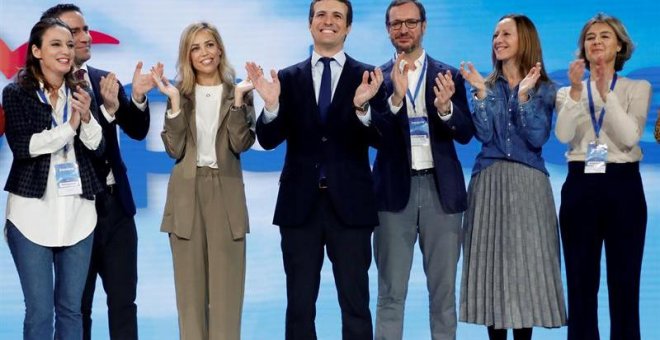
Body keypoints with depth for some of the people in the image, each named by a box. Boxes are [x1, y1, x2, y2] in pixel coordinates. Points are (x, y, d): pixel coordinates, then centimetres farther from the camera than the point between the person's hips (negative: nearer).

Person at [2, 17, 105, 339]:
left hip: (77, 212, 4)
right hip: (32, 212, -3)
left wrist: (86, 117, -16)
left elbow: (97, 147, 1)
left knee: (71, 308, 9)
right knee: (40, 311, 0)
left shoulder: (79, 93, 8)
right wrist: (69, 127, -14)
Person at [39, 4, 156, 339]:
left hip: (116, 205, 5)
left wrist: (137, 97, -13)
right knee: (77, 305, 9)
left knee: (124, 300, 9)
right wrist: (107, 109, -29)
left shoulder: (105, 79, 7)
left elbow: (137, 131, 6)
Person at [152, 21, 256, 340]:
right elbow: (175, 149, -5)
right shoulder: (180, 93, 6)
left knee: (226, 288, 0)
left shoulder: (237, 92, 5)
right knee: (190, 288, 5)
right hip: (187, 195, 1)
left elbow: (241, 144, -9)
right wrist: (175, 101, -12)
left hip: (226, 195, -1)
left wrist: (238, 98, -16)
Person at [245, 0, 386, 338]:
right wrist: (271, 105, -21)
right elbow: (269, 140, -1)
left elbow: (378, 139, -8)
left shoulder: (368, 77, 2)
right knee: (299, 305, 9)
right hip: (300, 203, 1)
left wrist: (362, 107, -28)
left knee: (355, 304, 5)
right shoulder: (287, 78, 6)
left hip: (349, 202, -1)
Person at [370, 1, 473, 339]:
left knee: (443, 291, 8)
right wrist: (395, 97, -23)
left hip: (440, 189, 1)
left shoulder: (448, 76, 6)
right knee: (391, 292, 3)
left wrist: (445, 107, -21)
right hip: (395, 190, -1)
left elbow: (466, 133, -1)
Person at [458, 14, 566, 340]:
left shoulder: (544, 88, 5)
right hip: (489, 181, 2)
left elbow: (537, 138, -8)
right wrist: (481, 94, -11)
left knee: (526, 262, -3)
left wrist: (524, 95, -14)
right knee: (491, 260, 0)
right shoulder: (487, 85, 10)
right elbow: (484, 135, -4)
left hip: (527, 182, -2)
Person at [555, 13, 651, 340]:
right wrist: (576, 89, -19)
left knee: (624, 282, -1)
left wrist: (606, 93, -18)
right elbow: (563, 135, -10)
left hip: (623, 186, -1)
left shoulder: (638, 88, 6)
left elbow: (630, 137, -11)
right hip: (580, 187, 1)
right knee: (581, 282, 3)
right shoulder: (568, 92, 10)